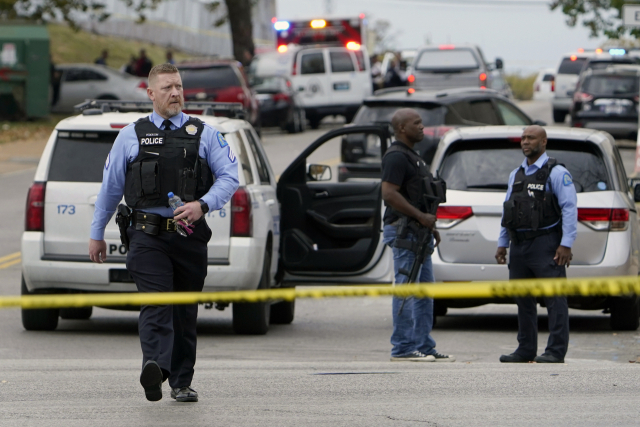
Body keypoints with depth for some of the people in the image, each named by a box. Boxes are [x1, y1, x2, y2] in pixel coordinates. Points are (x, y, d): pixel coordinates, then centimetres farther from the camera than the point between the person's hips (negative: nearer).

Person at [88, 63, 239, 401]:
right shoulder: (131, 136, 11)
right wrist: (96, 234, 17)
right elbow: (110, 186, 16)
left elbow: (229, 176, 2)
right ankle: (154, 368, -36)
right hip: (148, 234, -1)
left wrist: (203, 204, -16)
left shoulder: (204, 134, 10)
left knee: (185, 312, 7)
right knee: (156, 306, -18)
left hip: (190, 235, 2)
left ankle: (181, 383, 16)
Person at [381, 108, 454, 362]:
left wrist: (429, 226, 19)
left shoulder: (412, 156, 21)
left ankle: (424, 346, 14)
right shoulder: (396, 156, -13)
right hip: (404, 230, -11)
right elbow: (389, 194, -22)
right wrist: (421, 216, -20)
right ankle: (403, 348, -7)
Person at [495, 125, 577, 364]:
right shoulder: (516, 175, 18)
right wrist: (502, 243, 16)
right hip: (519, 246, 7)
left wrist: (566, 244, -16)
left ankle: (556, 351, -9)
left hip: (545, 244, -7)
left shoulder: (557, 173, -3)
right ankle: (526, 350, 15)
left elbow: (569, 209, -9)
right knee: (523, 300, 9)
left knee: (554, 299, -8)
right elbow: (507, 210, 22)